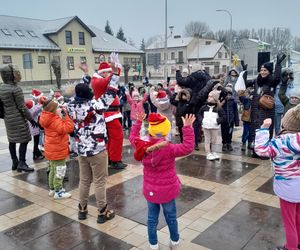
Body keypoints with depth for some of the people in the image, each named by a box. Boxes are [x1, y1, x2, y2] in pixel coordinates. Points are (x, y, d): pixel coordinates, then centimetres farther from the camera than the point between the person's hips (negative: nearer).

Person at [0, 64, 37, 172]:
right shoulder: (16, 88, -17)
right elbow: (22, 107, -16)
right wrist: (31, 119, -9)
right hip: (18, 119, -8)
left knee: (12, 140, 14)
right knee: (24, 140, 0)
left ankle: (14, 162, 24)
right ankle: (21, 163, 0)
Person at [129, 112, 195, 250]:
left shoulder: (142, 146, -12)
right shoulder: (168, 148, -26)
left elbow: (133, 137, 8)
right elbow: (188, 148, -30)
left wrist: (138, 122, 17)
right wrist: (187, 128, -28)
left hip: (150, 190, 3)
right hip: (167, 190, -3)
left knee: (152, 218, 18)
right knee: (171, 217, 19)